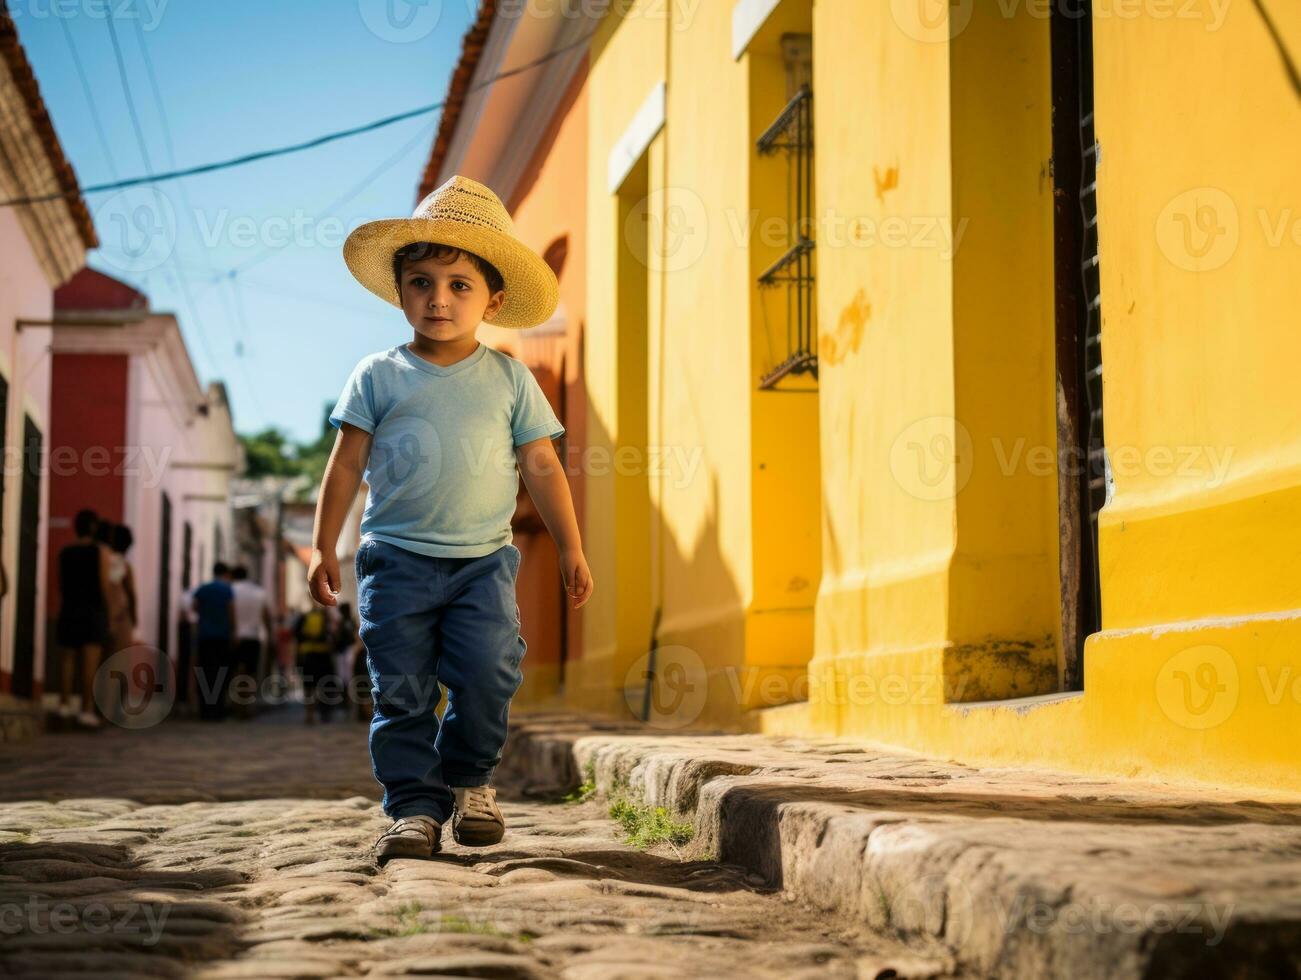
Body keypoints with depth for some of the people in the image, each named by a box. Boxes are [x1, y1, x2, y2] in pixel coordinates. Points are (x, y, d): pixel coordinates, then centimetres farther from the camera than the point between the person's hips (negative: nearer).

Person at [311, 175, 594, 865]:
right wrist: (323, 547, 3)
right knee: (401, 690, -1)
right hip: (396, 559, 0)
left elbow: (542, 466, 9)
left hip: (483, 559, 0)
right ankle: (414, 807, 9)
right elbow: (347, 464, 5)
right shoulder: (379, 376, 3)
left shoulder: (509, 379, 6)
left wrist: (570, 548, 6)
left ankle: (470, 779, 13)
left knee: (489, 671, -12)